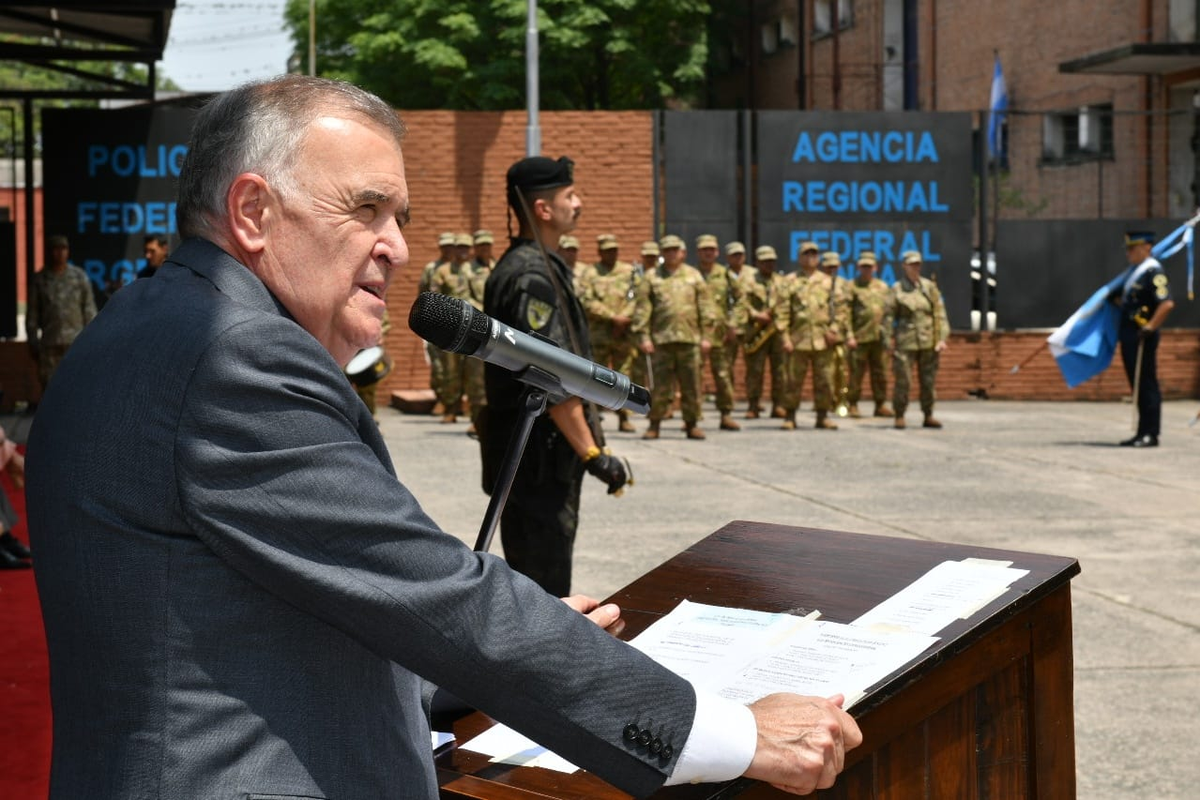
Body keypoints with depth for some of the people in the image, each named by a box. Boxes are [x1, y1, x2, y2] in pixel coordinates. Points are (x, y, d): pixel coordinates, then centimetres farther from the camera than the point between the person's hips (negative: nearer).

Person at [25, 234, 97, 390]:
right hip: (49, 342, 1)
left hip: (76, 341, -1)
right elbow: (32, 313, 8)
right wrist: (33, 343, 5)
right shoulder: (39, 279, 6)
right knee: (49, 384, 0)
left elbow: (89, 309, 6)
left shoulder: (80, 276, 5)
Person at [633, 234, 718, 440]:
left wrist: (706, 336, 2)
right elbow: (642, 309, 3)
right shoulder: (651, 278, 8)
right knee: (660, 386, -1)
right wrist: (643, 336, -6)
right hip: (661, 340, -1)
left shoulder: (694, 276, 12)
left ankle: (692, 424, 13)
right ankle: (654, 425, 7)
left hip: (690, 339, 1)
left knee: (691, 385, 4)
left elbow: (706, 307, 9)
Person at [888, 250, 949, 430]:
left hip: (928, 342, 3)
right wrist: (890, 339, -5)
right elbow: (889, 315, 1)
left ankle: (928, 416, 17)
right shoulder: (897, 289, 2)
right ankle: (899, 417, 5)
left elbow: (940, 314, 6)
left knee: (929, 381, 7)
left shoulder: (930, 287, 7)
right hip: (905, 343, -3)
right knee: (902, 381, -4)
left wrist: (942, 339, -1)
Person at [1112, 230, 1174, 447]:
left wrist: (1151, 327, -25)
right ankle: (1143, 433, 17)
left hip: (1143, 338, -10)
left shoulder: (1153, 272, -13)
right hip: (1129, 336, 10)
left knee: (1147, 385, -6)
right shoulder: (1134, 271, 17)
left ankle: (1151, 434, -3)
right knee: (1137, 386, 12)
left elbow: (1167, 303, -23)